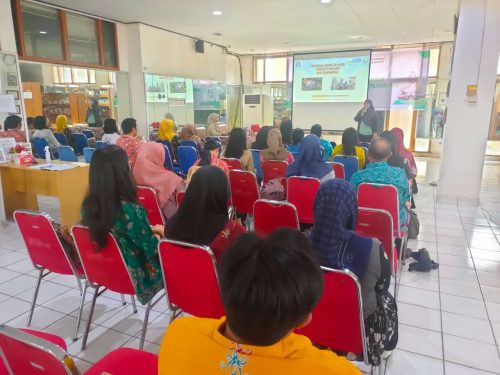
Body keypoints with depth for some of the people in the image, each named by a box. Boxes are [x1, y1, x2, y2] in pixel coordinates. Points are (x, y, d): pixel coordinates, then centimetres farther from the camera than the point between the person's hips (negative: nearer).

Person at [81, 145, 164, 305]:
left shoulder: (88, 206, -11)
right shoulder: (130, 210, -34)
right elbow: (153, 249, -21)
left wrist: (150, 230, 9)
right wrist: (159, 232, 0)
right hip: (134, 277, -7)